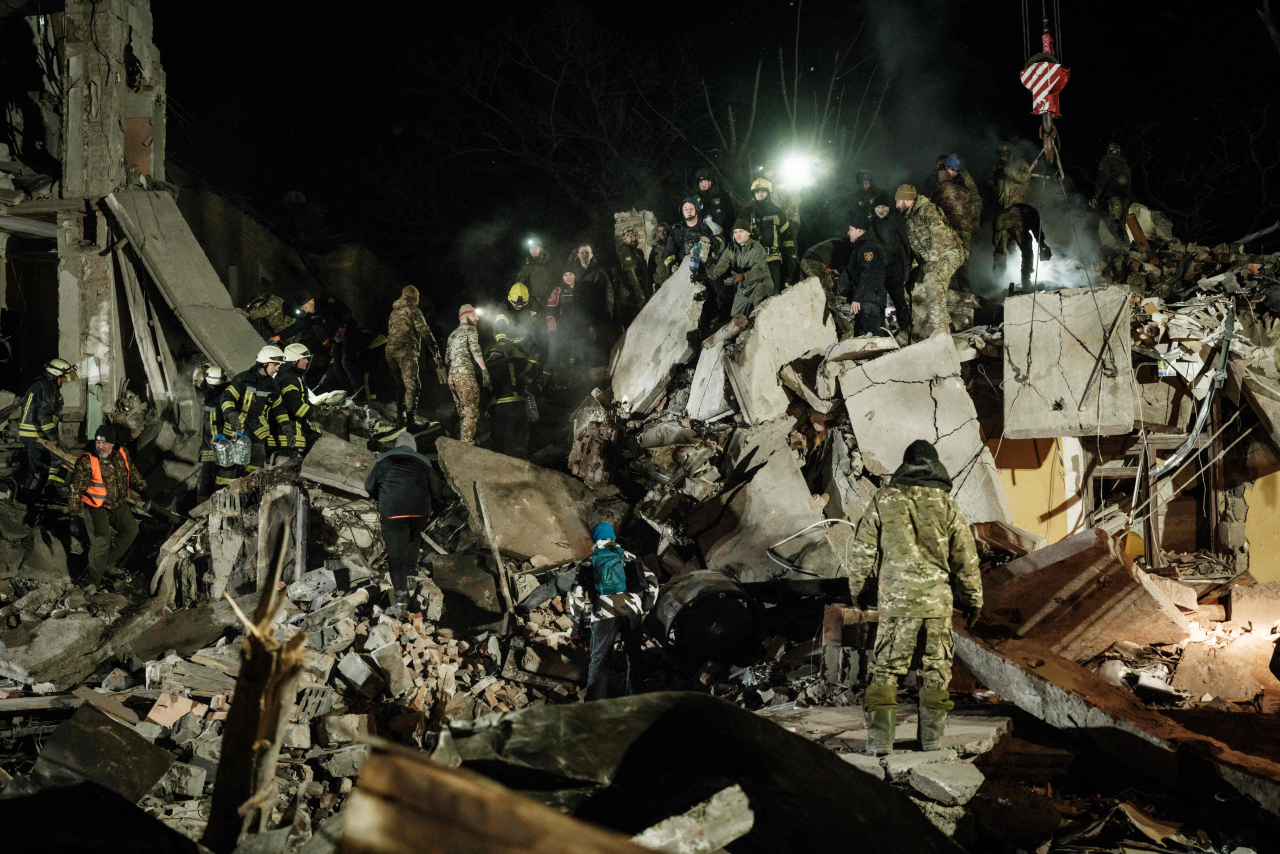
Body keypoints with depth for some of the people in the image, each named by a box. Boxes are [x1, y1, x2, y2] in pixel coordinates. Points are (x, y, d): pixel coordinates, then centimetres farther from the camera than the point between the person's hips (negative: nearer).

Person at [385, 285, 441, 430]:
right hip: (406, 349, -8)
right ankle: (411, 418, -30)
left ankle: (400, 418, 20)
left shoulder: (393, 312, 25)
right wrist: (435, 351, -12)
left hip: (390, 350, 8)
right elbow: (424, 331, -9)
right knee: (411, 384, -16)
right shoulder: (413, 309, 1)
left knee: (400, 384, 18)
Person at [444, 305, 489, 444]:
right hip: (465, 373, -8)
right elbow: (475, 350, -14)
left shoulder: (453, 334, 25)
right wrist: (484, 371, -20)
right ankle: (468, 443, -19)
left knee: (462, 412, 13)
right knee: (471, 412, -11)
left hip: (452, 375, 8)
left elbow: (447, 359, 23)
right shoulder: (470, 329, 1)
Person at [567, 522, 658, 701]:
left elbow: (576, 592, 5)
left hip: (604, 614, -1)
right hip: (631, 610, 1)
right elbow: (651, 579, 12)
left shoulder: (588, 563, 14)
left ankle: (595, 703, -3)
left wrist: (577, 618, 14)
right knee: (633, 654, 14)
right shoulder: (628, 558, 18)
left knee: (599, 658, 4)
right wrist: (646, 606, 19)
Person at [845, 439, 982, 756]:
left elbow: (863, 549, 4)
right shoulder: (947, 505, 1)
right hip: (937, 601, 1)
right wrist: (973, 599, 15)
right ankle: (933, 739, 13)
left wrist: (856, 587, 18)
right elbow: (966, 558, 4)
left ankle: (880, 740, -1)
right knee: (937, 670, 11)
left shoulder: (883, 500, 0)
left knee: (885, 669, 5)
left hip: (895, 600, -1)